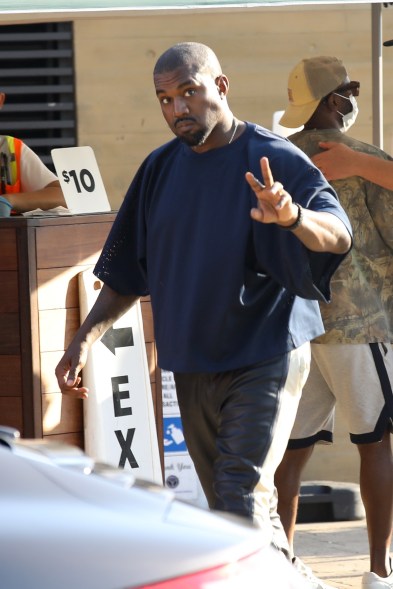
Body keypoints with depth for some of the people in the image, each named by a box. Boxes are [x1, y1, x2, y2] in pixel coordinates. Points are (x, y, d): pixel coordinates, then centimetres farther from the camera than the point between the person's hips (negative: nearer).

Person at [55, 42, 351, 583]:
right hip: (192, 365, 6)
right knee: (226, 506, 9)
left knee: (244, 504, -18)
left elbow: (339, 237, -24)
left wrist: (292, 215, -45)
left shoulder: (274, 161, -10)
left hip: (264, 360, -6)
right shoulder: (161, 168, 8)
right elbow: (128, 270, 16)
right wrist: (84, 340, 6)